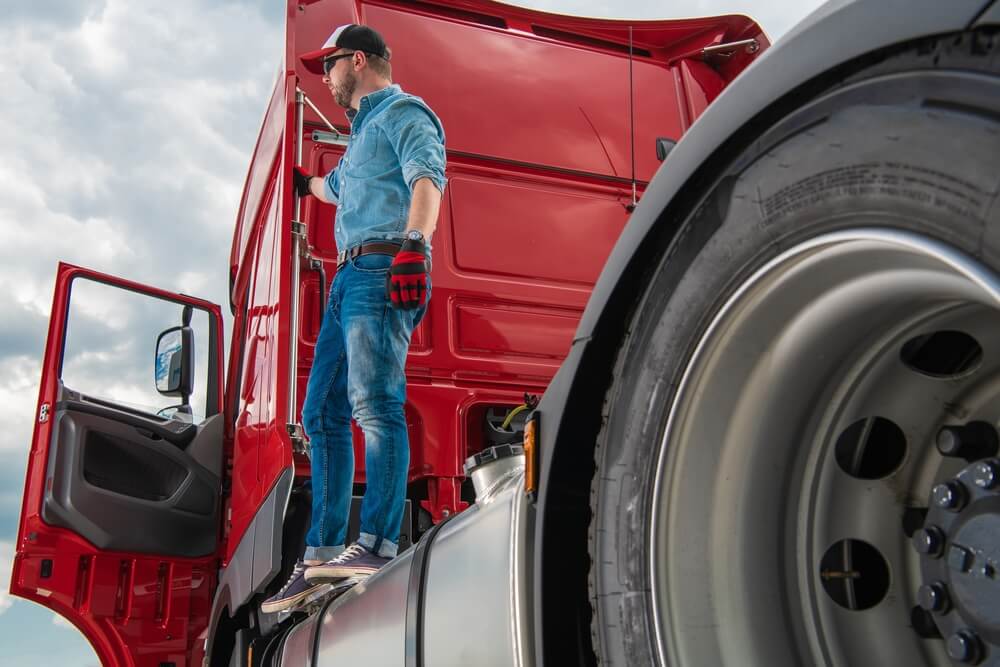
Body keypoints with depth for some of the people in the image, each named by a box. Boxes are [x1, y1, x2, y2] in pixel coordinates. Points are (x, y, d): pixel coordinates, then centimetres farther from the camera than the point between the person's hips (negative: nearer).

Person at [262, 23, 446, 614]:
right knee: (324, 413, 4)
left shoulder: (401, 111, 3)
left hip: (383, 271, -10)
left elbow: (428, 177, -17)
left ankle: (378, 544, -24)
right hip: (350, 277, 10)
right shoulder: (364, 131, 31)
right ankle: (322, 558, 7)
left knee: (374, 402, -21)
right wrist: (304, 183, 69)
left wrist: (413, 246, -32)